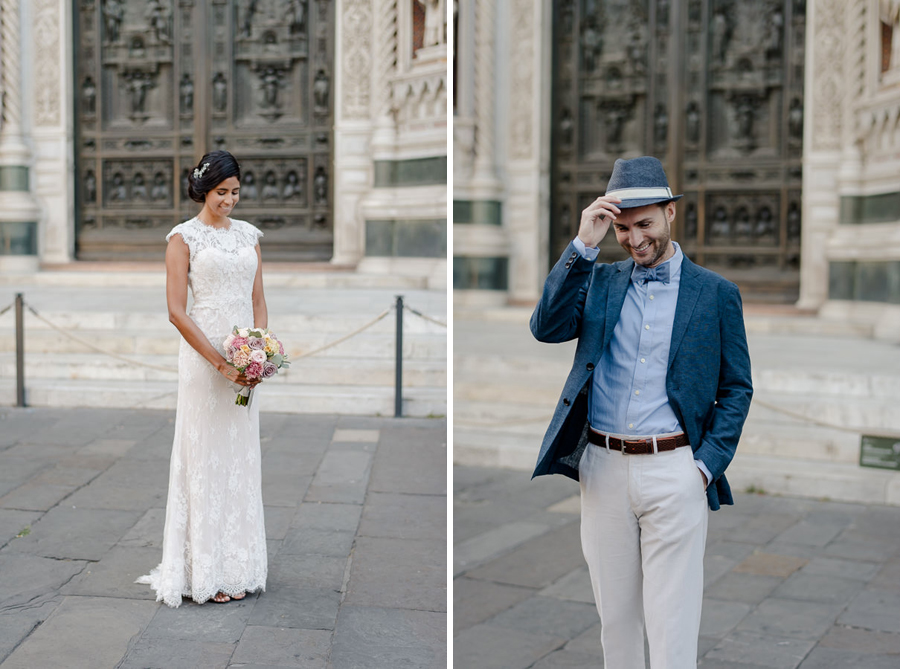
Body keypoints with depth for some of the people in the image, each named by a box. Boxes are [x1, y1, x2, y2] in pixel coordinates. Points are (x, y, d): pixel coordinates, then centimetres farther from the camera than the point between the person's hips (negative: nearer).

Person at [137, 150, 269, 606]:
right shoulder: (184, 236, -4)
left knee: (242, 459, 9)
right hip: (203, 357, -5)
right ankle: (205, 572, 8)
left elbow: (258, 301, 13)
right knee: (206, 459, -1)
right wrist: (221, 363, -15)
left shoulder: (248, 234, 12)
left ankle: (238, 567, 19)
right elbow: (177, 310, -10)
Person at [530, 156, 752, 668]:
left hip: (674, 472, -2)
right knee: (615, 619, 14)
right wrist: (583, 246, -10)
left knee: (672, 625, -3)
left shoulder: (716, 293, 4)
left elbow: (737, 388, 5)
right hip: (604, 468, 3)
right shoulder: (599, 281, 10)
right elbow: (547, 328, -7)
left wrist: (707, 465, -6)